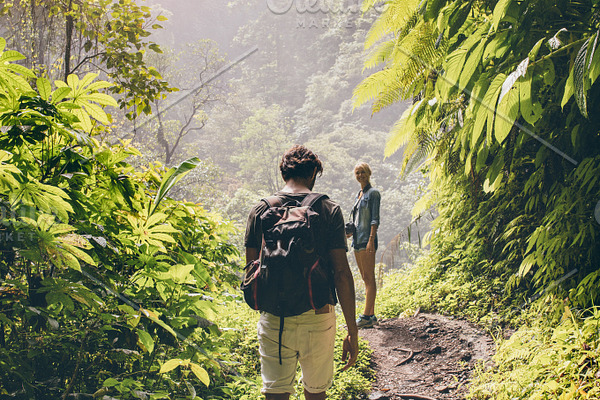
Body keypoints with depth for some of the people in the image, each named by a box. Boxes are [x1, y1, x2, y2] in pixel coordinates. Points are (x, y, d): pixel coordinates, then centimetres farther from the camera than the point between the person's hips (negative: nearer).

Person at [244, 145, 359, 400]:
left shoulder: (260, 211, 1)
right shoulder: (329, 210, -4)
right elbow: (342, 272, -8)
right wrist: (352, 332, -3)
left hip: (274, 319, 1)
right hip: (317, 317, -1)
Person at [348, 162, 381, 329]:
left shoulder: (373, 193, -5)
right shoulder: (359, 195, 19)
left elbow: (375, 219, -13)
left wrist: (371, 240, -20)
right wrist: (350, 232, 10)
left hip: (367, 240, -9)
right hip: (357, 240, 9)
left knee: (368, 278, -9)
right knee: (366, 278, 8)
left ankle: (366, 316, -10)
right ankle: (371, 315, 12)